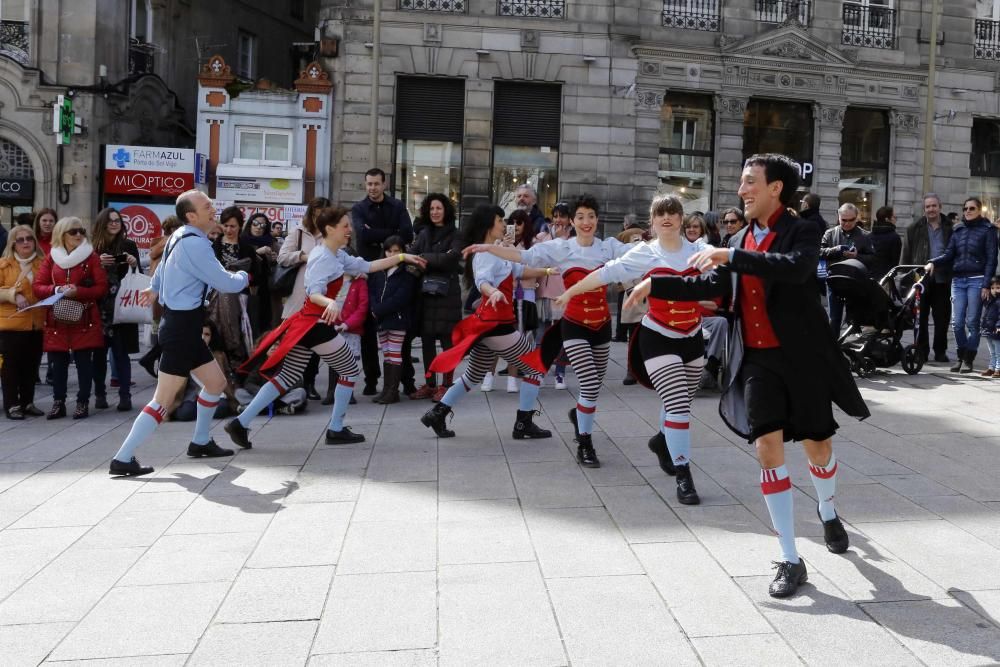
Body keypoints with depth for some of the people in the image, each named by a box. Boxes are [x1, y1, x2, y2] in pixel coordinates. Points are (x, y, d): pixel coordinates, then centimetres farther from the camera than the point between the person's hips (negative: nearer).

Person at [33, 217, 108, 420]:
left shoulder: (91, 256, 1)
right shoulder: (51, 257, 8)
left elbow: (102, 288, -4)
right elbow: (38, 287, 4)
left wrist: (78, 291, -18)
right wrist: (57, 290, -15)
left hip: (84, 319, -2)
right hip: (57, 319, 2)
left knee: (84, 361, -1)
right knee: (58, 362, 6)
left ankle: (83, 403, 7)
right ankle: (58, 403, 15)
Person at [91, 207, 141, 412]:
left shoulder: (129, 245, 3)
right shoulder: (94, 247, 4)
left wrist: (134, 264, -15)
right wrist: (98, 263, -14)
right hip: (99, 308, 1)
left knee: (121, 352, -2)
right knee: (99, 351, 6)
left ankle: (125, 395, -1)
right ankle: (99, 394, 15)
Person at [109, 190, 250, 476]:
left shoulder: (182, 236, 11)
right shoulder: (194, 244, -20)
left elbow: (165, 264, 30)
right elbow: (226, 283, -18)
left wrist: (155, 288, 51)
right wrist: (244, 277, 5)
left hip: (183, 325, 10)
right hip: (181, 328, -10)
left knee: (216, 382, 18)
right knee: (163, 400, -8)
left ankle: (200, 442, 31)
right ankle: (123, 459, -3)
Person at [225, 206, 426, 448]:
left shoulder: (337, 255, 12)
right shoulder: (323, 258, -16)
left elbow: (366, 266, 17)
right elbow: (314, 293, -28)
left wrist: (401, 257, 15)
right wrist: (330, 302, -49)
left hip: (307, 323, 9)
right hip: (316, 325, -9)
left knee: (287, 377, 9)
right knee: (350, 371, 6)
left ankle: (241, 423, 7)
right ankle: (336, 430, 13)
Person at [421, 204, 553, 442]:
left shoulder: (492, 253, 14)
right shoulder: (487, 255, -17)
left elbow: (519, 270, 24)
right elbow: (482, 281, -35)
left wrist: (545, 271, 20)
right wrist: (493, 292, -55)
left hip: (490, 323, 10)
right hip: (497, 324, -10)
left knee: (474, 375, 17)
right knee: (535, 367, 1)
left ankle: (436, 413, 17)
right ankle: (523, 424, 6)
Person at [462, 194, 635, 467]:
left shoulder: (610, 246, -1)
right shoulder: (560, 248, -7)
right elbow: (523, 256, -14)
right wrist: (488, 247, -22)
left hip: (602, 325, 4)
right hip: (574, 326, -4)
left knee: (595, 386, 16)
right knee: (590, 385, -14)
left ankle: (578, 414, 50)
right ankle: (584, 444, 4)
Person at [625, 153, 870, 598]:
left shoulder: (802, 233, -8)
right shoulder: (740, 240, 10)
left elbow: (796, 268, -29)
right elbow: (712, 286, 15)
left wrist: (731, 256, -31)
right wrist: (655, 284, 9)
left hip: (801, 358, -3)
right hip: (757, 360, 3)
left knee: (816, 445, 13)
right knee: (768, 448, -5)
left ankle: (828, 513, 48)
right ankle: (790, 561, 2)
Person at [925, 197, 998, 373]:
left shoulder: (987, 230, 3)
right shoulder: (958, 230, 15)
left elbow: (991, 259, -2)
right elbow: (948, 254, 8)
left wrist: (986, 285, -10)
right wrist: (933, 262, -12)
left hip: (977, 281, -4)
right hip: (958, 280, 4)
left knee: (972, 322, -3)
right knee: (957, 322, 0)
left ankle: (968, 360, 4)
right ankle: (961, 356, 13)